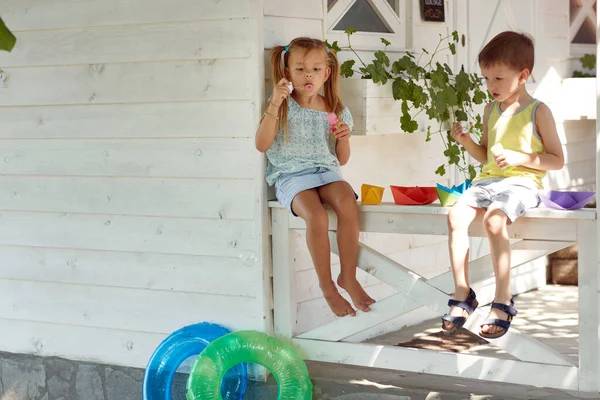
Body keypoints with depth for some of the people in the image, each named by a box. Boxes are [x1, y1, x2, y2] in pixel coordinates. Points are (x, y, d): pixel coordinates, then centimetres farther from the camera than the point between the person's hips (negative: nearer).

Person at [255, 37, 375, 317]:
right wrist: (274, 105, -17)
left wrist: (344, 138, -4)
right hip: (291, 174, -3)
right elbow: (262, 144, -10)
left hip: (325, 169, 3)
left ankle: (348, 277, -16)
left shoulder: (336, 111, 11)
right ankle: (327, 287, -16)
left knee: (347, 204, -31)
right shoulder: (283, 105, 2)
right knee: (316, 216, -33)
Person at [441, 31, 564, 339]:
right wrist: (466, 141, 6)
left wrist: (519, 157, -14)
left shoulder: (538, 112, -1)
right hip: (488, 180, 6)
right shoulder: (490, 111, 16)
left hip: (521, 182, -6)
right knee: (456, 215, -20)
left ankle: (503, 302, -22)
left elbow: (557, 160, -1)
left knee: (493, 220, -33)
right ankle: (462, 295, -12)